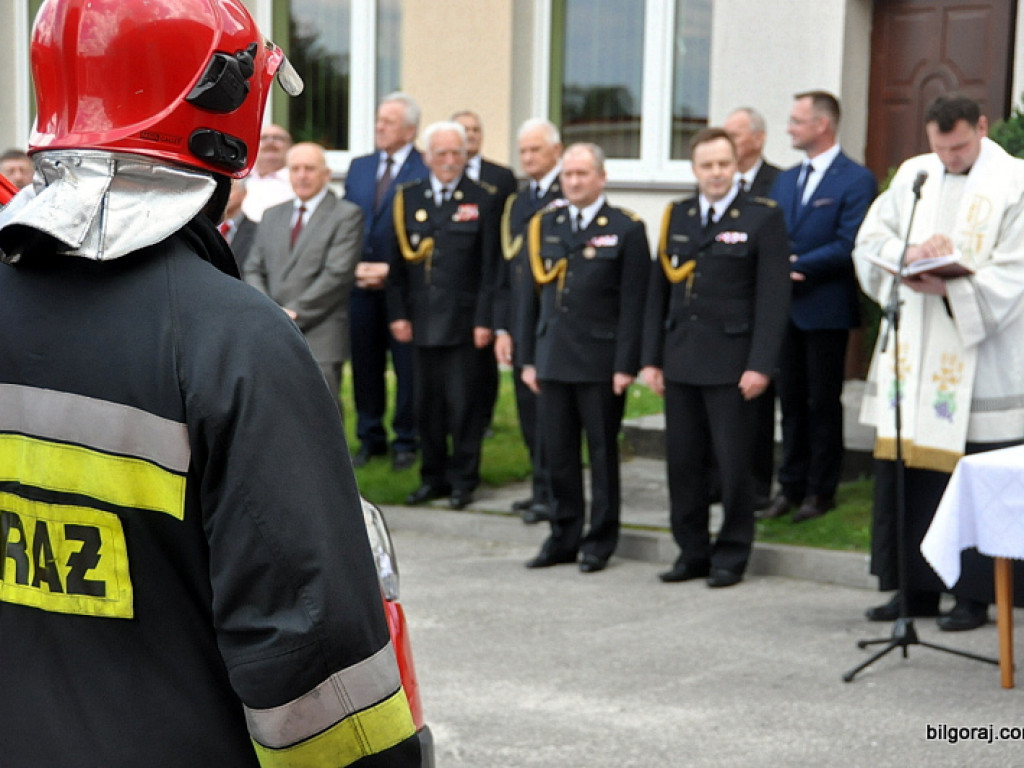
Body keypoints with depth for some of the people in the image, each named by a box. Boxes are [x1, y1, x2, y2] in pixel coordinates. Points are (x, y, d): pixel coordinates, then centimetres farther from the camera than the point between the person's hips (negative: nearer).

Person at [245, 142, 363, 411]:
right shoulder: (272, 216, 19)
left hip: (320, 341, -5)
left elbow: (338, 273, -10)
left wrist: (294, 312, -13)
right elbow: (254, 269, 15)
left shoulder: (346, 215, 0)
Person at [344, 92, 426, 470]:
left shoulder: (427, 171, -5)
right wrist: (353, 266, 0)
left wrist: (391, 269, -11)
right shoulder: (359, 167, 14)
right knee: (365, 364, 8)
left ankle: (406, 442, 11)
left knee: (407, 366, 1)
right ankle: (370, 438, 19)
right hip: (361, 283, 5)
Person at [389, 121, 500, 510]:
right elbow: (398, 260, 8)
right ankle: (434, 476, 19)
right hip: (422, 318, 3)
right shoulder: (407, 198, 9)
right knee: (427, 402, 8)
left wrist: (484, 320, -7)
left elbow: (490, 268, -2)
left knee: (462, 402, 0)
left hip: (462, 320, -3)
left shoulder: (481, 201, 0)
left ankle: (463, 479, 10)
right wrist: (398, 313, 1)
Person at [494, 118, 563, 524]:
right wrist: (501, 327, 12)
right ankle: (542, 488, 19)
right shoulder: (515, 204, 17)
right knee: (529, 412, 10)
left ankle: (549, 494, 3)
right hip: (521, 326, 7)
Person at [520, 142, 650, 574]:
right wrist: (528, 358, 8)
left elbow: (633, 304, -6)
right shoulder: (544, 226, 11)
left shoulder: (626, 230, -2)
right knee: (557, 453, 8)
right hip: (553, 358, 4)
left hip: (600, 362, -4)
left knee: (603, 453, 5)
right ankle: (564, 537, 20)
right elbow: (533, 296, 12)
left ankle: (600, 541, 16)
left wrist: (625, 365, -12)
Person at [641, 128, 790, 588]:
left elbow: (773, 296, -7)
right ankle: (692, 552, 18)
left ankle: (731, 556, 12)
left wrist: (760, 365, -13)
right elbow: (658, 291, 13)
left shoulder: (763, 218, -2)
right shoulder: (677, 217, 12)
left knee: (734, 464, 0)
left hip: (732, 363, -5)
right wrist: (652, 358, 8)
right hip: (680, 360, 5)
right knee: (682, 461, 7)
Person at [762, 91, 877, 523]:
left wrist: (796, 267, -16)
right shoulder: (785, 181, 15)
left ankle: (821, 491, 11)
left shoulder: (856, 180, -7)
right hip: (785, 306, 6)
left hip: (825, 309, -6)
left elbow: (848, 245, -15)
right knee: (791, 401, 11)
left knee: (823, 403, 2)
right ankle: (791, 485, 18)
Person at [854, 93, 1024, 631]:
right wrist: (908, 253, -12)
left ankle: (974, 594, 7)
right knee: (903, 469, 6)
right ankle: (916, 587, 16)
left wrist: (950, 289, -22)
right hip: (911, 355, 5)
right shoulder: (912, 175, 12)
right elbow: (870, 239, 9)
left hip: (979, 360, -5)